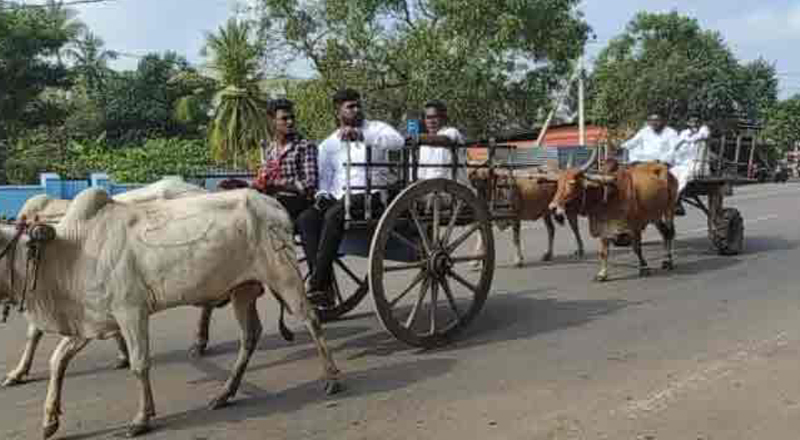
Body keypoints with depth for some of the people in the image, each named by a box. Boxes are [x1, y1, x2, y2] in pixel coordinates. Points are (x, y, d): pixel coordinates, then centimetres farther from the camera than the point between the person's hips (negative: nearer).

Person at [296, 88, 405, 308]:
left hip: (371, 197, -5)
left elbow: (398, 141, -14)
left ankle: (315, 285, -31)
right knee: (305, 219, -22)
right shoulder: (328, 144, 19)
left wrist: (362, 136, -26)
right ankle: (324, 286, -28)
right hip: (339, 199, 5)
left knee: (334, 215, -33)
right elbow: (323, 178, 22)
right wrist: (322, 195, -2)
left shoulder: (375, 128, 8)